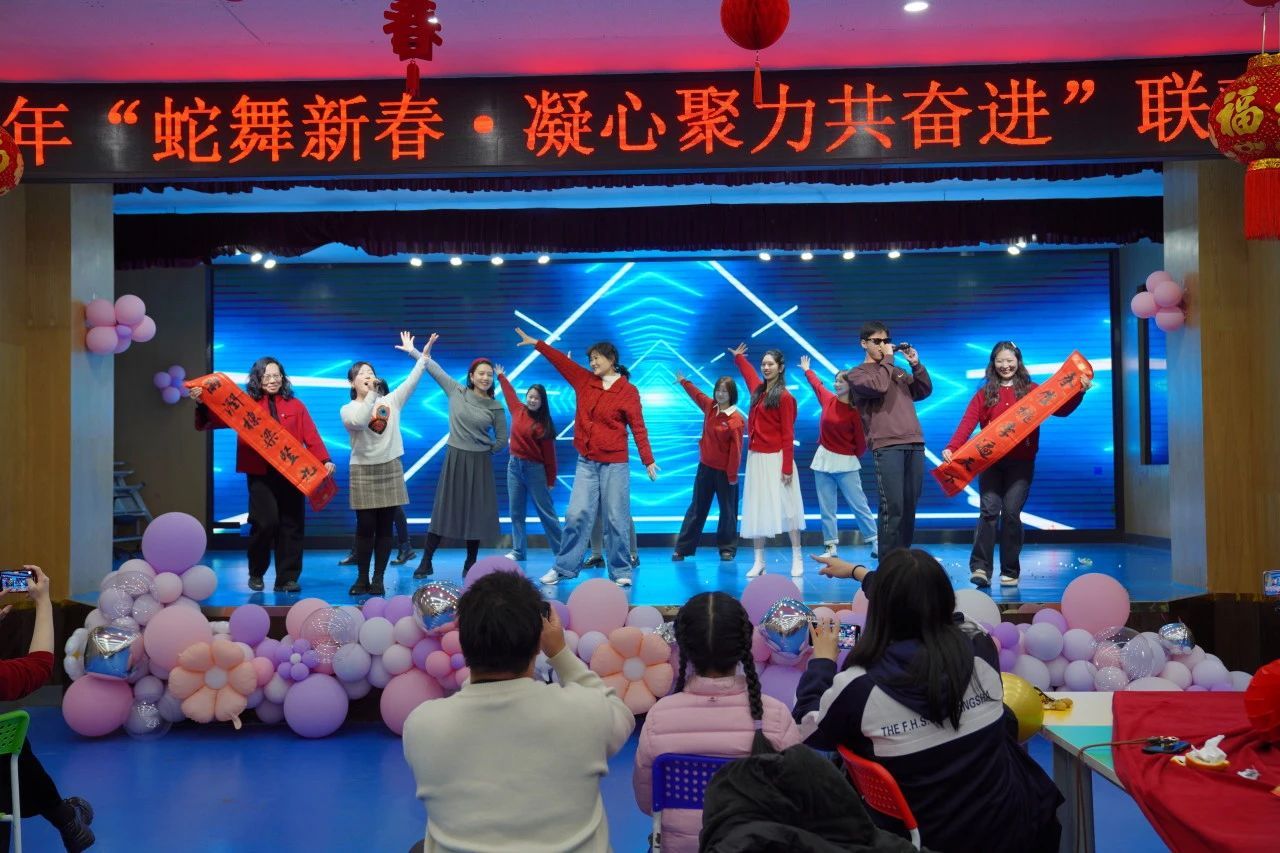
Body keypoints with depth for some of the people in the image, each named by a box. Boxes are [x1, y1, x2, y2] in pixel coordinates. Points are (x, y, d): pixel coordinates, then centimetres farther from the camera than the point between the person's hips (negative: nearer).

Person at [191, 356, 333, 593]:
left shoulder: (295, 405, 11)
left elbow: (311, 436, 3)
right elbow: (218, 419, 0)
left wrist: (325, 460, -10)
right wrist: (202, 404, -20)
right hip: (260, 474, -2)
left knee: (292, 524, 2)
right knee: (266, 522, -9)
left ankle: (287, 578, 11)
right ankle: (256, 573, 13)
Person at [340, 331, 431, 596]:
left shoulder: (390, 401, 7)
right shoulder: (348, 409, -1)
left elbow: (412, 381, -3)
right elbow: (359, 422, -23)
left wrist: (423, 355, -13)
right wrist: (371, 393, -25)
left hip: (390, 469, 2)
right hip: (363, 471, -2)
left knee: (385, 526, 2)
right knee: (365, 526, -2)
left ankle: (378, 579, 8)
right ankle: (362, 578, 8)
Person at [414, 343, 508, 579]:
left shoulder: (495, 407, -2)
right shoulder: (457, 391, -1)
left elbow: (502, 440, 5)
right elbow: (434, 369, 2)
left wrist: (483, 451, 4)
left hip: (479, 464, 0)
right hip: (454, 460, 0)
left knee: (476, 513, 4)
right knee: (444, 510, 3)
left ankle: (470, 564, 16)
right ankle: (426, 562, 10)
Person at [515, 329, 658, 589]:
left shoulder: (628, 391, -6)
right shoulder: (585, 381, 8)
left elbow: (638, 428, -8)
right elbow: (561, 361, 13)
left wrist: (648, 460, -12)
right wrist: (537, 343, 12)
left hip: (615, 464, -4)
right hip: (586, 462, 4)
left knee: (615, 519, 1)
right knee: (577, 515, 1)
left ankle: (620, 571, 11)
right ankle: (564, 568, 8)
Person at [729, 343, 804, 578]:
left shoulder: (784, 397, -9)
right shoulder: (758, 390, 10)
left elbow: (788, 435, -11)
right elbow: (748, 372, 35)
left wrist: (787, 467, -15)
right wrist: (738, 357, 48)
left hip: (775, 459, -7)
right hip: (755, 458, 7)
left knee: (785, 506, -1)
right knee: (756, 509, 5)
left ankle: (797, 559, 7)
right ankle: (759, 561, 10)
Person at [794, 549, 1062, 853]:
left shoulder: (859, 686, -21)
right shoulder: (980, 647, -11)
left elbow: (809, 731, -1)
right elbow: (923, 603, 10)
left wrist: (822, 660, 12)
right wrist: (858, 572, 25)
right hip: (1010, 828, 2)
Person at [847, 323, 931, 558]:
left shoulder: (898, 371, 24)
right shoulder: (857, 373, 7)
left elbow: (924, 391, 18)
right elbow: (878, 386, -13)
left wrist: (916, 364, 8)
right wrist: (887, 359, -1)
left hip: (914, 444, 6)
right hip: (887, 446, -6)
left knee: (909, 506, 6)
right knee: (892, 507, -13)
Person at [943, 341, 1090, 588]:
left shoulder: (1031, 390, 11)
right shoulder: (984, 394, 9)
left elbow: (1061, 410, 6)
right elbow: (968, 422, -3)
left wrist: (1079, 392, -10)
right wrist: (951, 448, -17)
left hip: (1021, 462, 0)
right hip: (990, 461, 0)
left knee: (1011, 512, -5)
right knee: (989, 510, -11)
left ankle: (1010, 571, 4)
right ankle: (980, 567, -12)